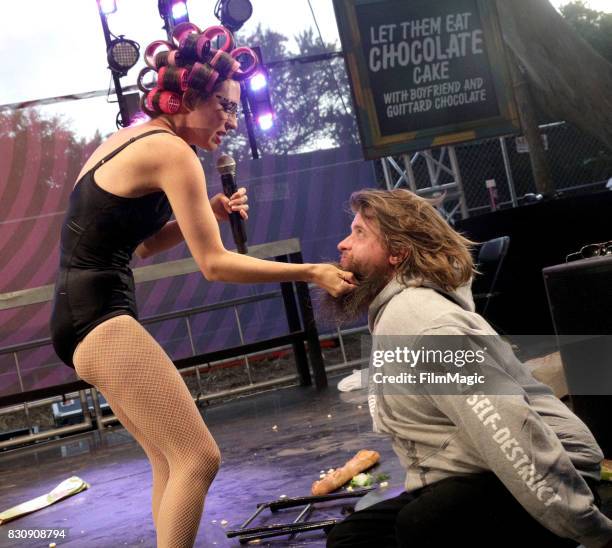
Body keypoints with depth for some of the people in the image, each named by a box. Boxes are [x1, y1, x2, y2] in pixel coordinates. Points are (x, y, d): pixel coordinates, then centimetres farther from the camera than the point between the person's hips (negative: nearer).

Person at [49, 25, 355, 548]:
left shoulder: (131, 139, 16)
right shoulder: (173, 152, -12)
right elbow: (215, 264, -15)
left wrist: (207, 215, 7)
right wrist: (311, 272, -11)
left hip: (80, 315, 10)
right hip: (101, 317, -10)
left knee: (172, 460, 14)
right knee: (198, 459, -11)